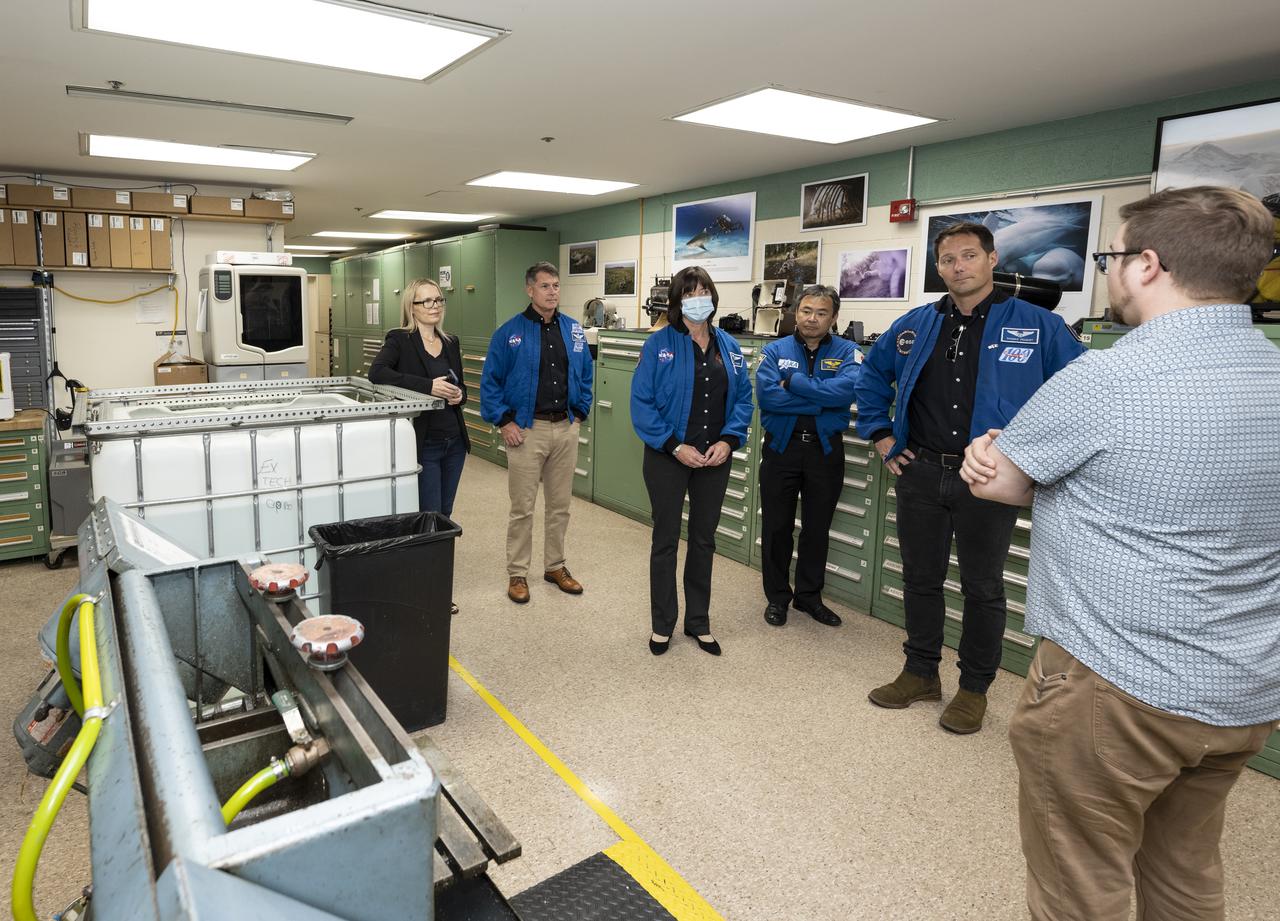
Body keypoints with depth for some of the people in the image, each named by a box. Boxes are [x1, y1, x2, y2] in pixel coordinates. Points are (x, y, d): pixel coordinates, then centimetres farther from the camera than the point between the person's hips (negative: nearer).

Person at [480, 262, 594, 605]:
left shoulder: (574, 330, 7)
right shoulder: (509, 332, -5)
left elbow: (585, 375, 15)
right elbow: (490, 382, -4)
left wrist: (579, 413, 6)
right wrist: (504, 421, -10)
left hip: (565, 429, 4)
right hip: (527, 430, -4)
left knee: (560, 505, 13)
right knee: (522, 508, 3)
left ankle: (555, 566, 29)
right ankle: (517, 574, 16)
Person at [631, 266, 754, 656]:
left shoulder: (728, 346, 6)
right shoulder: (659, 344, -8)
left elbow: (743, 398, 6)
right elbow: (642, 402, -11)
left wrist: (728, 441, -9)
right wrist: (675, 446, -17)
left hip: (714, 458, 4)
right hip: (668, 457, -4)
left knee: (704, 540, 14)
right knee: (665, 540, 8)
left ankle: (698, 622, 28)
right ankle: (662, 624, 22)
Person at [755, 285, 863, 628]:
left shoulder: (847, 352, -1)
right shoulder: (775, 350, 0)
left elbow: (846, 390, -23)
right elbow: (766, 394, -18)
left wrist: (792, 380, -19)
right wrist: (821, 400, -17)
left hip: (825, 450, 0)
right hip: (781, 448, 0)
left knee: (817, 528, 13)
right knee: (776, 527, 9)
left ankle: (809, 596, 31)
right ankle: (777, 597, 26)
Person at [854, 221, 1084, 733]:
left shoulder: (1039, 327, -5)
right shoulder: (914, 326, 6)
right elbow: (872, 377, 20)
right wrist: (880, 434, 12)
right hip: (920, 473, 4)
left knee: (982, 588, 9)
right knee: (920, 579, 13)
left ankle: (974, 689, 26)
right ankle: (920, 673, 31)